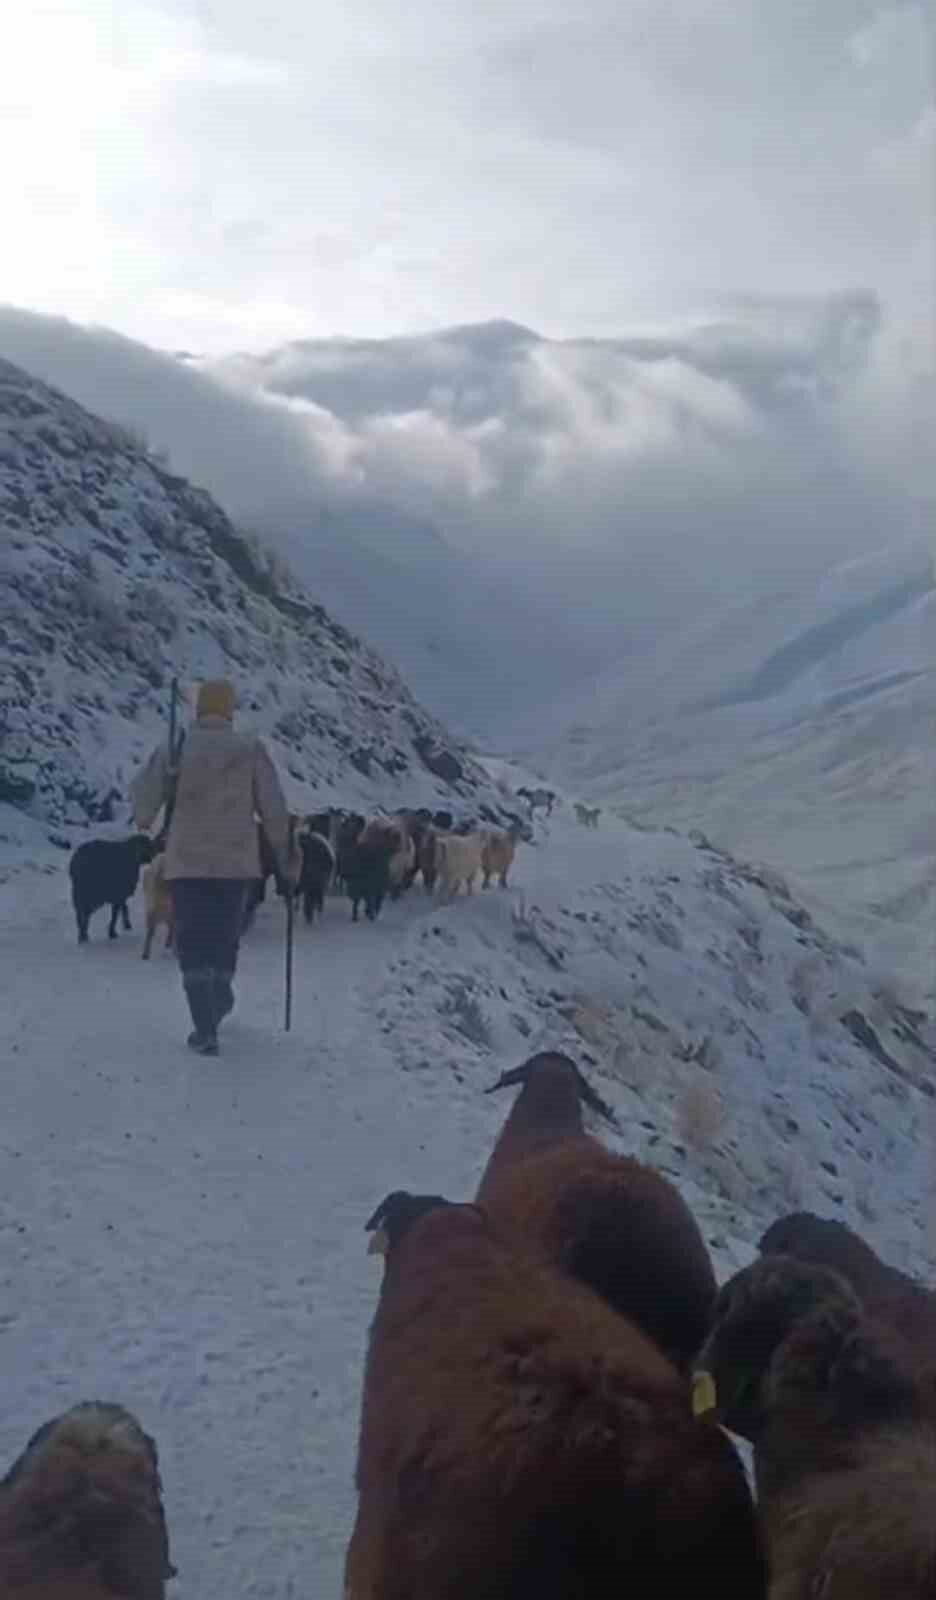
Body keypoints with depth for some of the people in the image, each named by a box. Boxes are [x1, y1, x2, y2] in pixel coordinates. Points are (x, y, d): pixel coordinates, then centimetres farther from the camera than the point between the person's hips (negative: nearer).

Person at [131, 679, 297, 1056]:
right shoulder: (251, 748, -4)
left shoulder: (174, 748, -4)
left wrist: (145, 820, 23)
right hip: (235, 859, 1)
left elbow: (143, 795, -1)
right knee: (224, 935, 21)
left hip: (186, 861, -1)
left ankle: (205, 1029, -5)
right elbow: (273, 808, -5)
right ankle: (219, 1002, 39)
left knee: (193, 943, 3)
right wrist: (286, 855, 6)